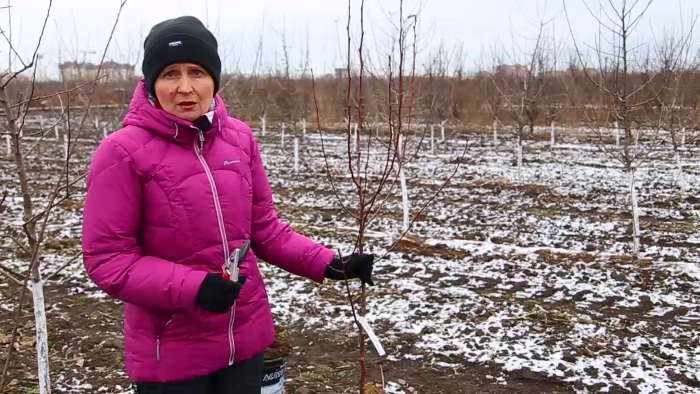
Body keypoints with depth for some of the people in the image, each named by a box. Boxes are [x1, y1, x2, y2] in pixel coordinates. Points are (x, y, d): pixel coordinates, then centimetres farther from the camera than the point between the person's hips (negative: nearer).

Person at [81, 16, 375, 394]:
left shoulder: (239, 137, -1)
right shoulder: (123, 152, -15)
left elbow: (265, 228, 6)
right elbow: (106, 257, -13)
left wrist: (329, 264, -4)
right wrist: (193, 287, -24)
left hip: (246, 339, 4)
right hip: (172, 352, -4)